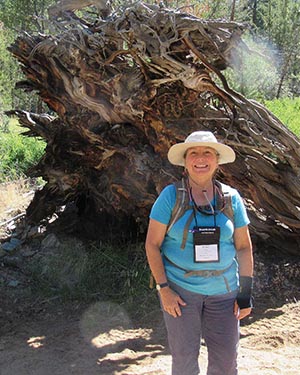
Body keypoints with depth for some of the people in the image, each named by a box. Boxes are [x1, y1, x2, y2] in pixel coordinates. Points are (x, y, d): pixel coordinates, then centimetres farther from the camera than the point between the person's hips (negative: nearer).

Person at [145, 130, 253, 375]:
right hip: (180, 288, -2)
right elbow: (152, 244, -5)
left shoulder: (231, 198, 1)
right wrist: (164, 289, -10)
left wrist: (246, 293, 2)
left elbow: (244, 247, 5)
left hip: (223, 290, 2)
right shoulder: (170, 196, -6)